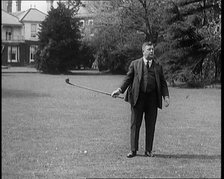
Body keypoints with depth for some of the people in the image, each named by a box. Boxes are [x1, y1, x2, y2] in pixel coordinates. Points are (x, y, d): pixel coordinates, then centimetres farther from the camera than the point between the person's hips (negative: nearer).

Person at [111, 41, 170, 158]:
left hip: (152, 97, 2)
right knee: (135, 124, 1)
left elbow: (163, 83, 11)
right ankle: (133, 150, 8)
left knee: (151, 125, 5)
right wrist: (120, 90, -8)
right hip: (138, 97, -1)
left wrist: (166, 96, -2)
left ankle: (148, 150, 13)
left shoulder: (158, 66, 13)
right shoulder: (135, 64, 9)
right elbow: (128, 78, 6)